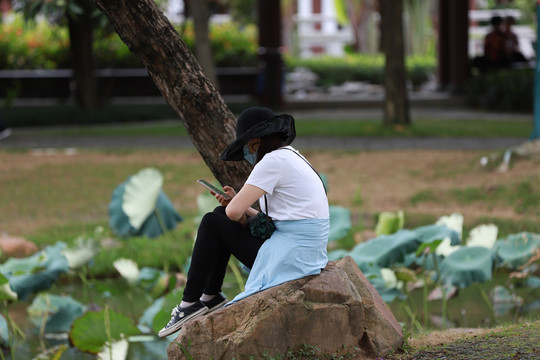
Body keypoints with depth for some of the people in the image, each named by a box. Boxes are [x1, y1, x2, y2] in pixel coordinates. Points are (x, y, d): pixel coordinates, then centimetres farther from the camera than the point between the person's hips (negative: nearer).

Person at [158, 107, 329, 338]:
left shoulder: (274, 160, -15)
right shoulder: (292, 157, 15)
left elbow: (234, 211, -18)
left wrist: (240, 214, 4)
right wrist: (237, 202, 8)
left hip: (288, 259, -10)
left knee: (212, 223, 2)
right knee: (220, 215, 19)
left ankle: (191, 303, 9)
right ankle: (210, 297, 22)